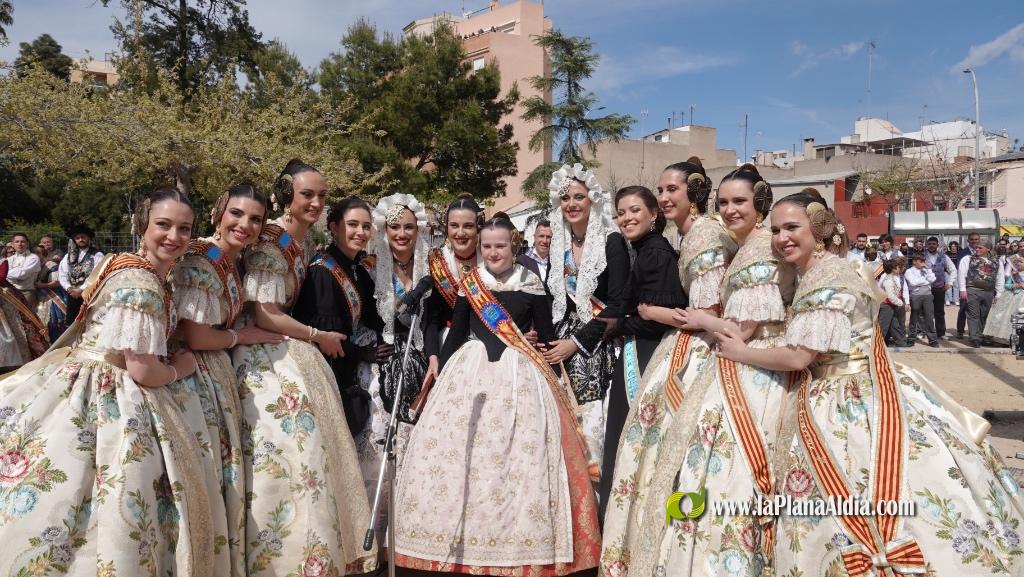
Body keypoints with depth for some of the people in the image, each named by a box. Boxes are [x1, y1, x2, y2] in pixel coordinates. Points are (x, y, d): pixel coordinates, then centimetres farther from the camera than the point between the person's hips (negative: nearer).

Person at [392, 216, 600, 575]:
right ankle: (460, 542, 10)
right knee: (456, 449, -1)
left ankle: (519, 545, 4)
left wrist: (551, 379, 3)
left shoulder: (532, 286, 3)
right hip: (470, 369, 2)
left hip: (520, 374, -2)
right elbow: (455, 333, 12)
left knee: (520, 454, -7)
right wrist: (441, 372, 11)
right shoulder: (469, 284, 8)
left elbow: (547, 337, 6)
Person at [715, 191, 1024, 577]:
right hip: (838, 400, 9)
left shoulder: (828, 278, -18)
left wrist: (742, 353, -7)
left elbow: (798, 358, -20)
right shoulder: (813, 274, 13)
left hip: (854, 405, -9)